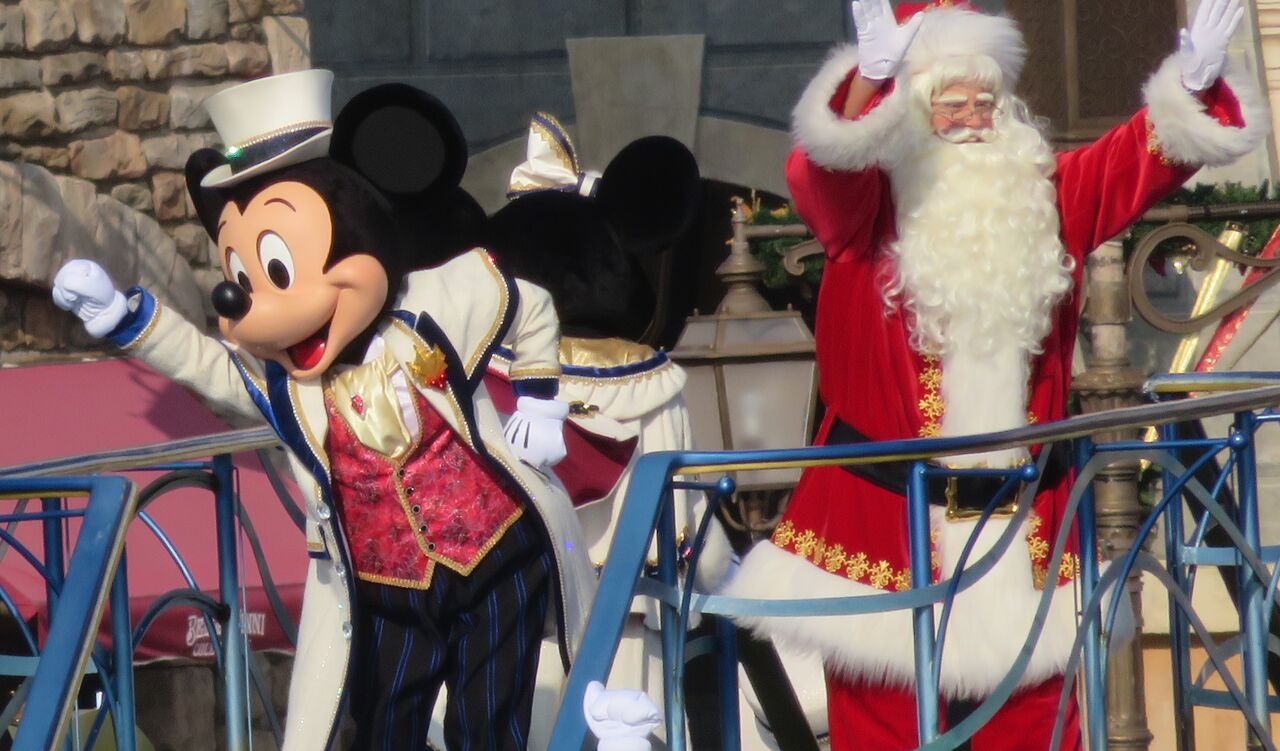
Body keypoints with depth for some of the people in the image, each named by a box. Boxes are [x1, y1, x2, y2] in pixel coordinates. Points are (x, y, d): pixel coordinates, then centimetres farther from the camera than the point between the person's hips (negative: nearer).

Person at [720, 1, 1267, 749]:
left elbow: (1143, 155, 2)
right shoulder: (868, 203, -3)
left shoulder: (1046, 198, 9)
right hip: (886, 510, -4)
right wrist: (871, 75, -43)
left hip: (1020, 516, 4)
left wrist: (1195, 83, -18)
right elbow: (826, 163, -23)